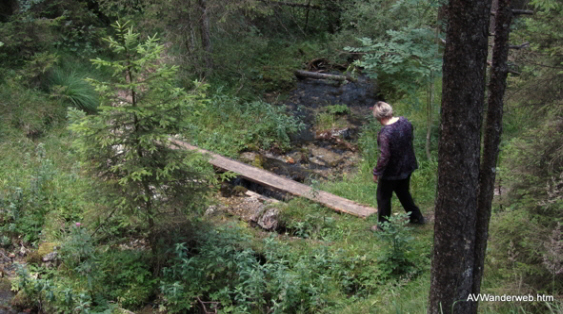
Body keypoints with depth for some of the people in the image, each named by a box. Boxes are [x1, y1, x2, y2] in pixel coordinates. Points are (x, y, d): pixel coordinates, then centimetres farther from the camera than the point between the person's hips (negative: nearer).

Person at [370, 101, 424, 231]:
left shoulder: (385, 133, -30)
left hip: (392, 171, -7)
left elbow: (384, 156, -28)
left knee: (383, 196, 13)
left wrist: (376, 172, -14)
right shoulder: (405, 121, -8)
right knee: (403, 192, 28)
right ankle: (416, 217, 40)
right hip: (407, 166, 7)